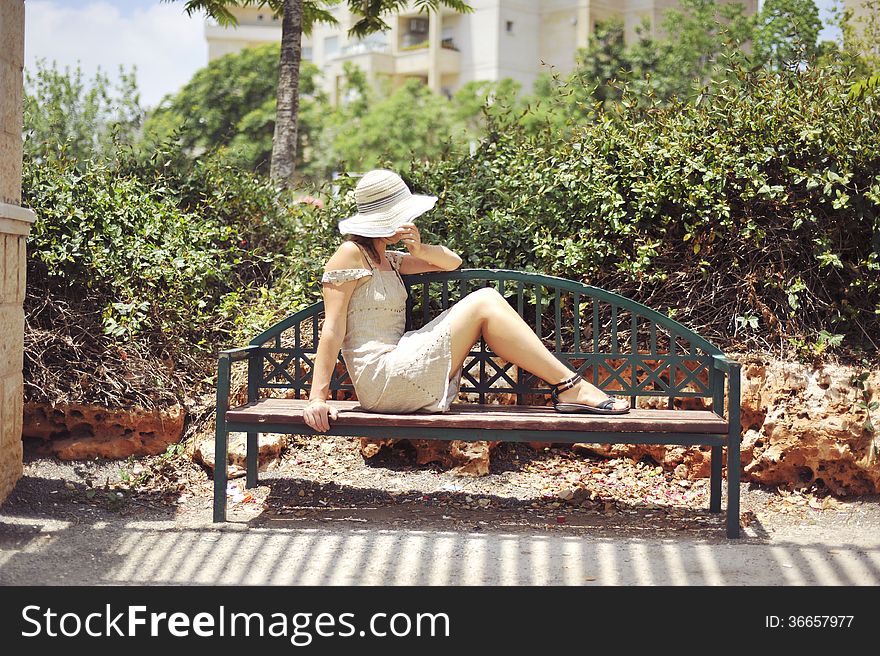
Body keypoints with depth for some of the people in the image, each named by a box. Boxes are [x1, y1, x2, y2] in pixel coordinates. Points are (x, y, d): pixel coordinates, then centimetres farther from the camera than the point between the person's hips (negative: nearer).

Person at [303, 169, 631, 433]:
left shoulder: (386, 259, 20)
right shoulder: (351, 254, -7)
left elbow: (452, 262, 22)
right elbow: (333, 328, -13)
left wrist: (419, 249, 0)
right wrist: (317, 397, -18)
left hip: (400, 375, 10)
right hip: (382, 381, -10)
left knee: (486, 300, 0)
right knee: (482, 304, -14)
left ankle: (566, 388, -9)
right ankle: (571, 386, -13)